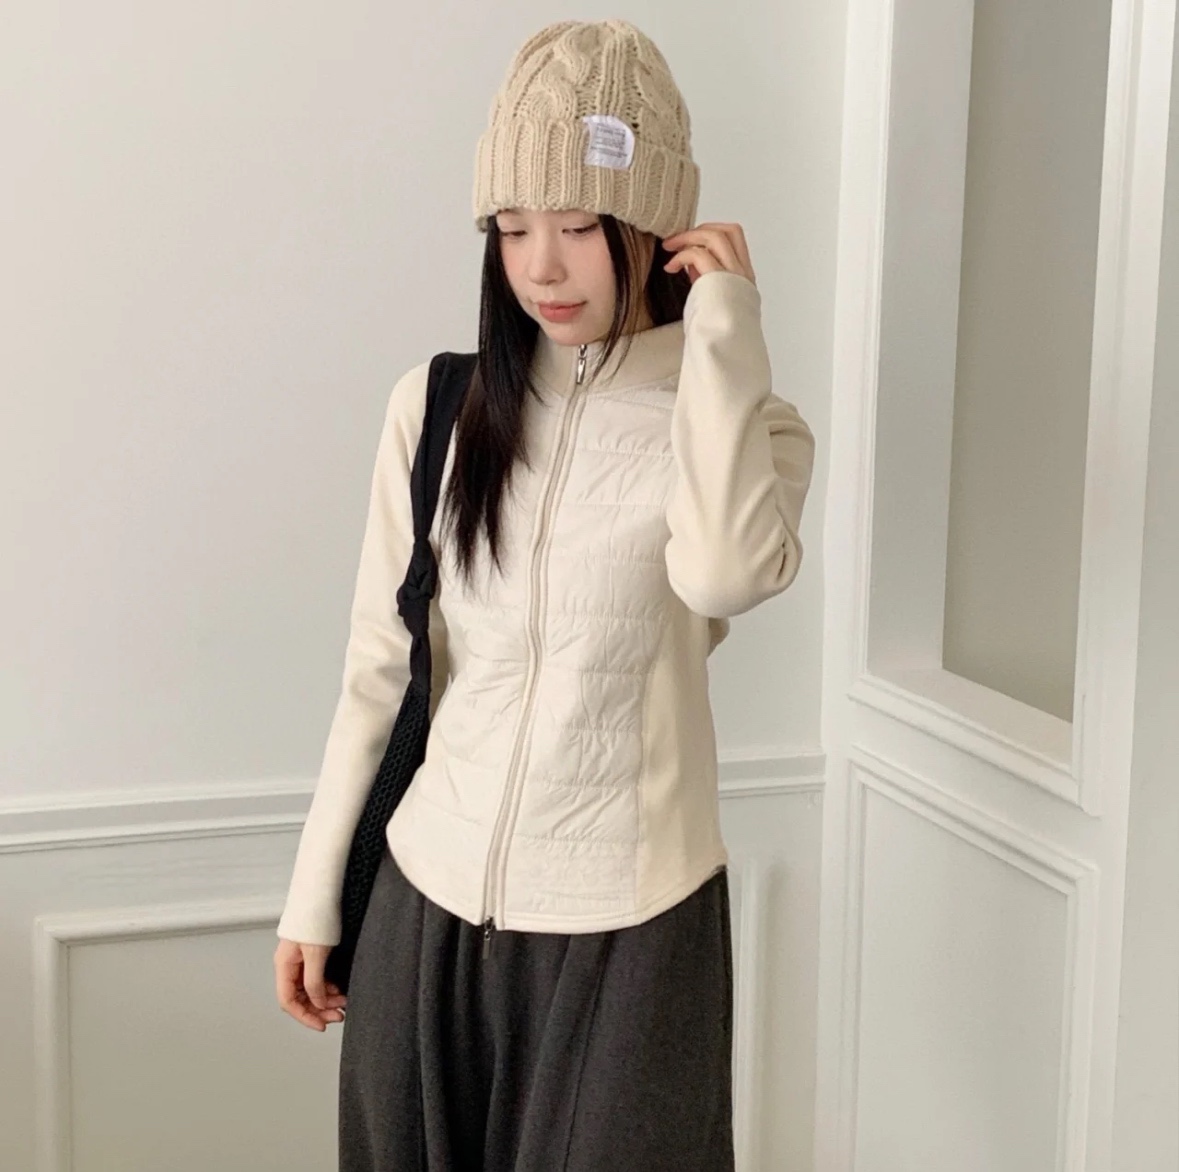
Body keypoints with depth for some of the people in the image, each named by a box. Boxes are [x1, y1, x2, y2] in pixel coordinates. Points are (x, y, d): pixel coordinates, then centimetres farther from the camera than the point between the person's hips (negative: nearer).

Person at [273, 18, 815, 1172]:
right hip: (429, 902, 3)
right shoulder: (436, 406, 0)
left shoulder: (728, 420, -7)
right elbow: (378, 669, 5)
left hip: (627, 924, -2)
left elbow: (728, 571, -30)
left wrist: (724, 326, -21)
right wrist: (314, 892, 6)